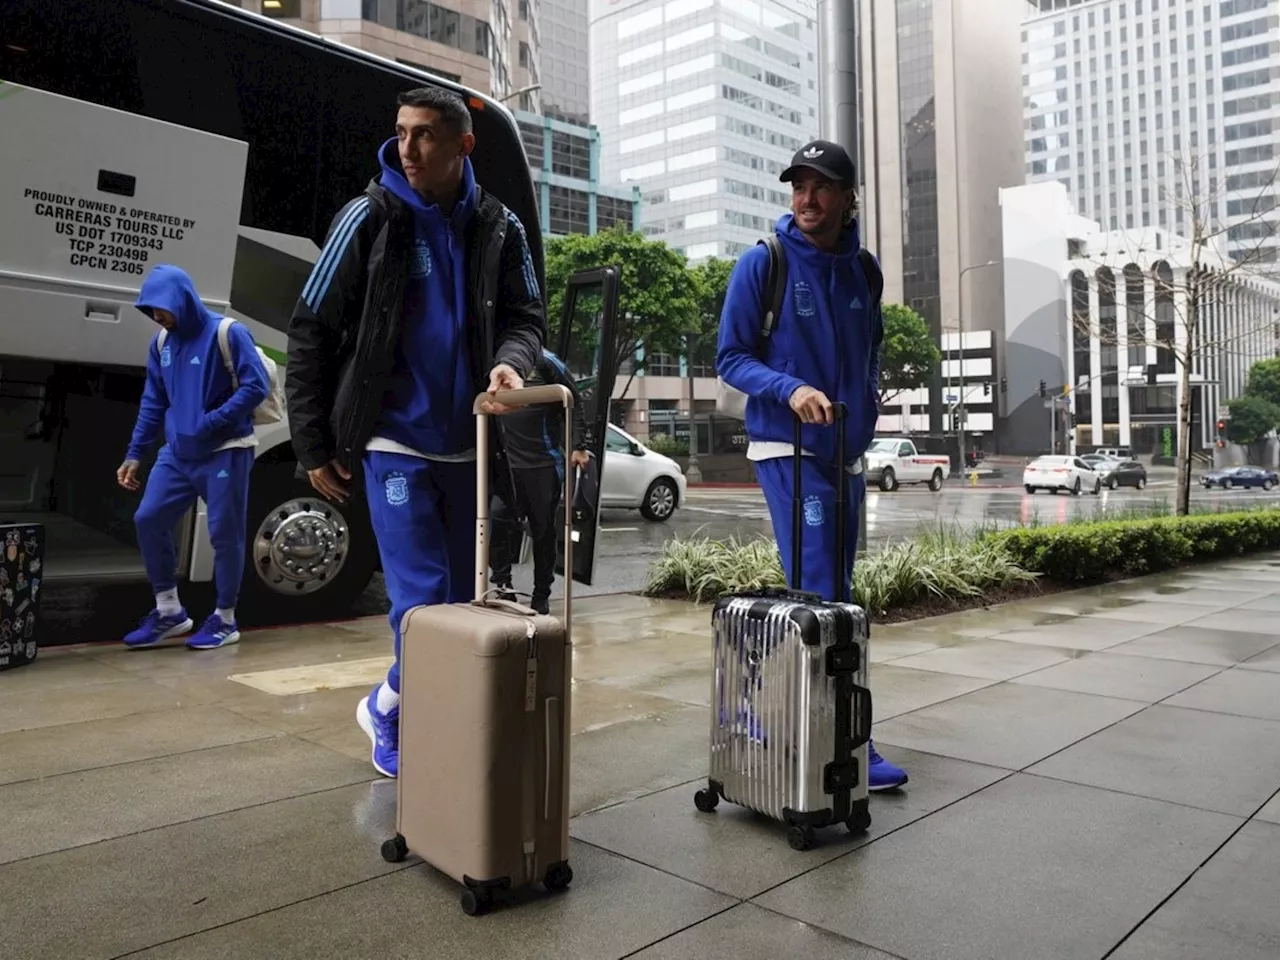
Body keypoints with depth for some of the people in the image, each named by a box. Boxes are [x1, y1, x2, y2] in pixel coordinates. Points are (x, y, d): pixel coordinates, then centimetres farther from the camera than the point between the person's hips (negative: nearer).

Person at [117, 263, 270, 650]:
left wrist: (210, 422, -19)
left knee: (224, 534, -1)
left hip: (225, 453, -6)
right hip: (177, 454, 6)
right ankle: (169, 611, 15)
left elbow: (256, 387, -15)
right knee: (148, 519, 0)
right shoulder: (161, 342, 9)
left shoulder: (227, 333, -10)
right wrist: (135, 453, 10)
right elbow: (153, 401, 14)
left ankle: (224, 619, 14)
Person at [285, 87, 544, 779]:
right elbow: (311, 333, -2)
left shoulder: (499, 228, 3)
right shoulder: (370, 218, -5)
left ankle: (392, 705, 34)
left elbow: (524, 318, 7)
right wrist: (313, 448, -3)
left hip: (468, 447, 4)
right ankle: (391, 712, 20)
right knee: (421, 603, -7)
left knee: (465, 599, 12)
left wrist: (510, 361, -19)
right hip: (394, 443, -4)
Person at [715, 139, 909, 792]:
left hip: (846, 456, 7)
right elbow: (730, 358, -6)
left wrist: (865, 402, 9)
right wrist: (790, 389, -21)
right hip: (787, 450, -6)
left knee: (834, 598, 11)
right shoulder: (762, 264, -6)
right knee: (817, 599, -10)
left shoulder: (862, 270, 9)